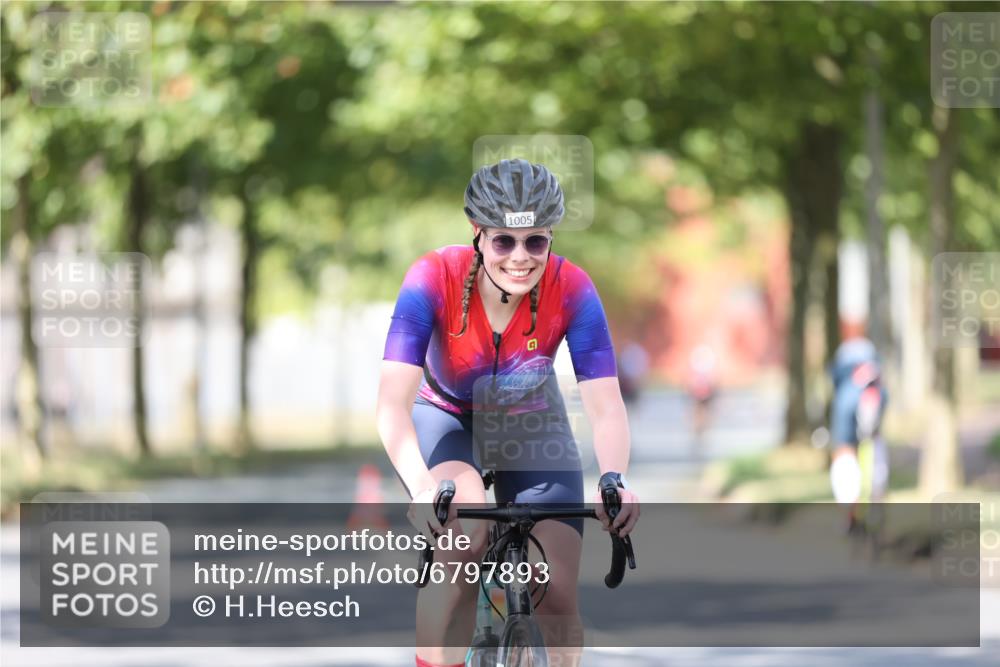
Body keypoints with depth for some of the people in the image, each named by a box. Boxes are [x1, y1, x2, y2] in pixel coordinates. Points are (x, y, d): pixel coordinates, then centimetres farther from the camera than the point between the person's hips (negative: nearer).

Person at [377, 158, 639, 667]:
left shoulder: (571, 289, -27)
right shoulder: (434, 280, -31)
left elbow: (605, 405, -30)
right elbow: (393, 402, -39)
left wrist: (615, 481, -50)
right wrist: (422, 488, -56)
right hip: (445, 419, -2)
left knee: (558, 595, -9)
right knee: (464, 528, -34)